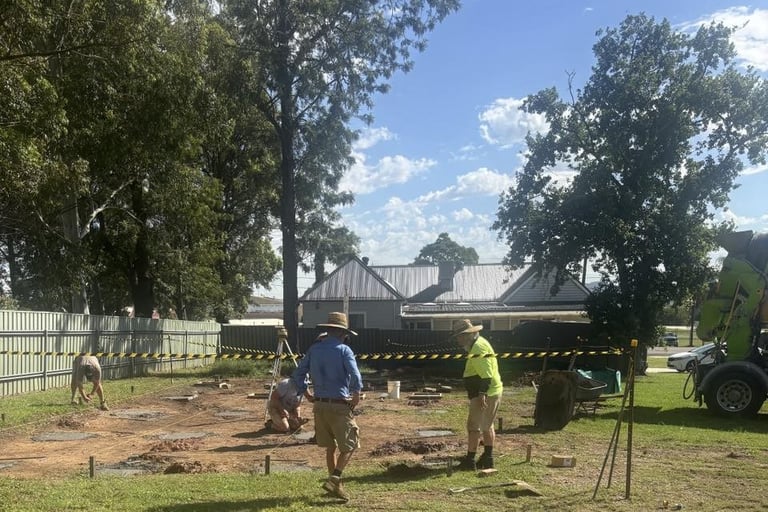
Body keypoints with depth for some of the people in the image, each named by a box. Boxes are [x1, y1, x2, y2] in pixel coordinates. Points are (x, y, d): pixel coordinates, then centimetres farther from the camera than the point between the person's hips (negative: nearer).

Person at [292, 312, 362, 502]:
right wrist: (356, 394, -4)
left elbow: (297, 374, 10)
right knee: (348, 447, 4)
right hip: (340, 406, -6)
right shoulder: (343, 350, -8)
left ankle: (336, 483, 24)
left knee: (330, 447, 17)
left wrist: (306, 394, 16)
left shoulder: (314, 349, 9)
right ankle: (334, 480, -11)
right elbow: (355, 376, -18)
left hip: (319, 405, 6)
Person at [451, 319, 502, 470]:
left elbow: (486, 374, -26)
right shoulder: (479, 343, 16)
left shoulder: (478, 348, -18)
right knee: (487, 426, 17)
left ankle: (470, 461, -1)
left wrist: (482, 394, -30)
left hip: (485, 395, -11)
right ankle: (488, 458, 25)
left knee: (473, 426, -6)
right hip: (491, 393, 11)